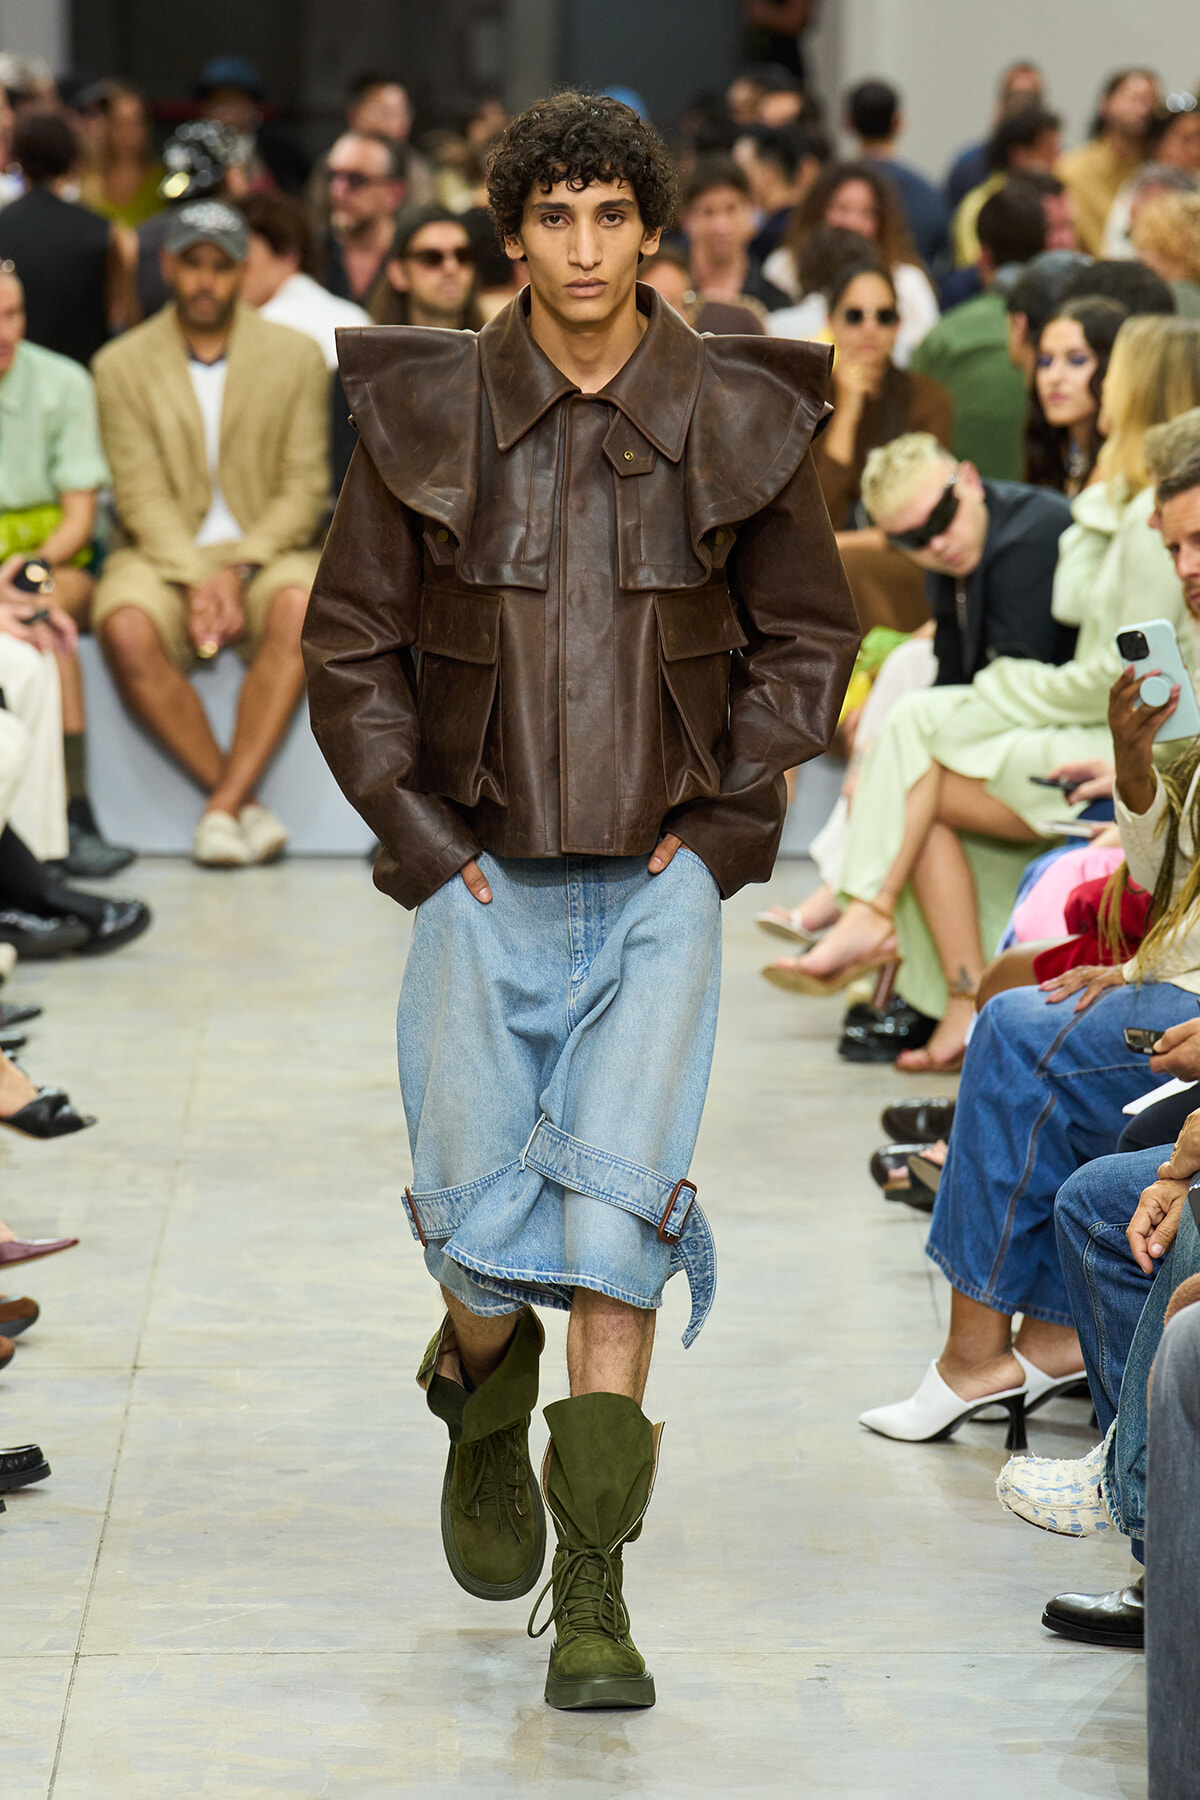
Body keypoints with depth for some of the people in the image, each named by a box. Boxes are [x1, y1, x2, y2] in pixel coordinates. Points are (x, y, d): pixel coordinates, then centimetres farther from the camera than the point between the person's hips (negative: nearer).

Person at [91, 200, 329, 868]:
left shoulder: (296, 357, 5)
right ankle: (244, 804, -24)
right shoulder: (122, 366, 4)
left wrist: (236, 570, -16)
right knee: (127, 630, -33)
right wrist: (194, 581, -20)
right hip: (164, 557, 0)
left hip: (265, 554, 0)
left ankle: (225, 804, -32)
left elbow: (305, 489, -1)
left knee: (299, 607, -35)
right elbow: (143, 496, -4)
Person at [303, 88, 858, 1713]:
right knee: (481, 1218, 3)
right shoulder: (424, 417, -2)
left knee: (619, 1207, -11)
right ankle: (484, 1411, 39)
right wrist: (423, 837, -2)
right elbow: (348, 644, 5)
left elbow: (809, 634, 9)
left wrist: (726, 819, 0)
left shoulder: (740, 422, -1)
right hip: (484, 883, 1)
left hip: (658, 885, -1)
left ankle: (593, 1594, -7)